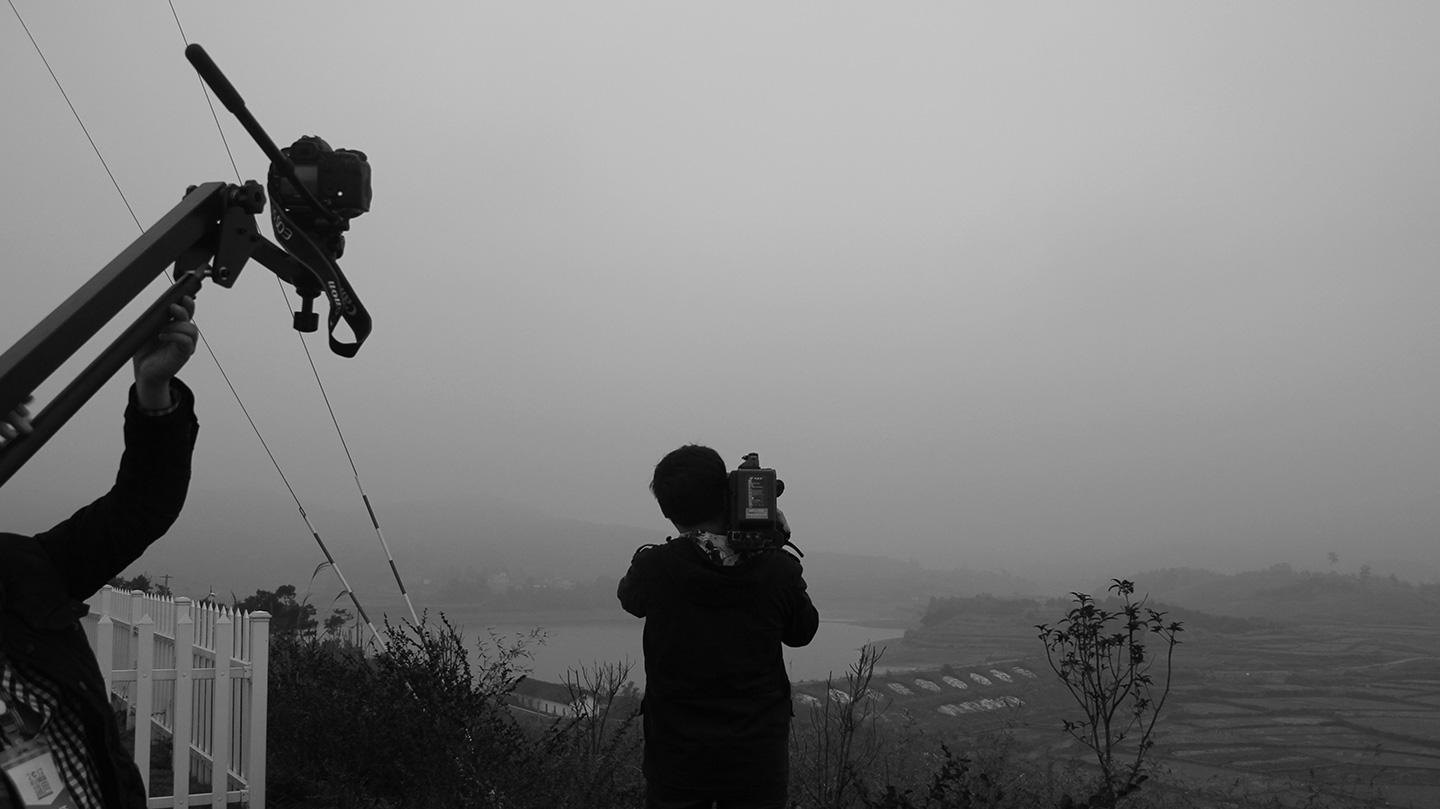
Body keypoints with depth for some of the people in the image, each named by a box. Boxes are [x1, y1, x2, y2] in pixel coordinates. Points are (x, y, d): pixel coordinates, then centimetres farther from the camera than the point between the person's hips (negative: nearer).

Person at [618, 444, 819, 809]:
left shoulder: (652, 569, -15)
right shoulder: (778, 569, -13)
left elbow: (629, 597, 9)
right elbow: (802, 633, 6)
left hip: (676, 758, 0)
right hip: (759, 758, 1)